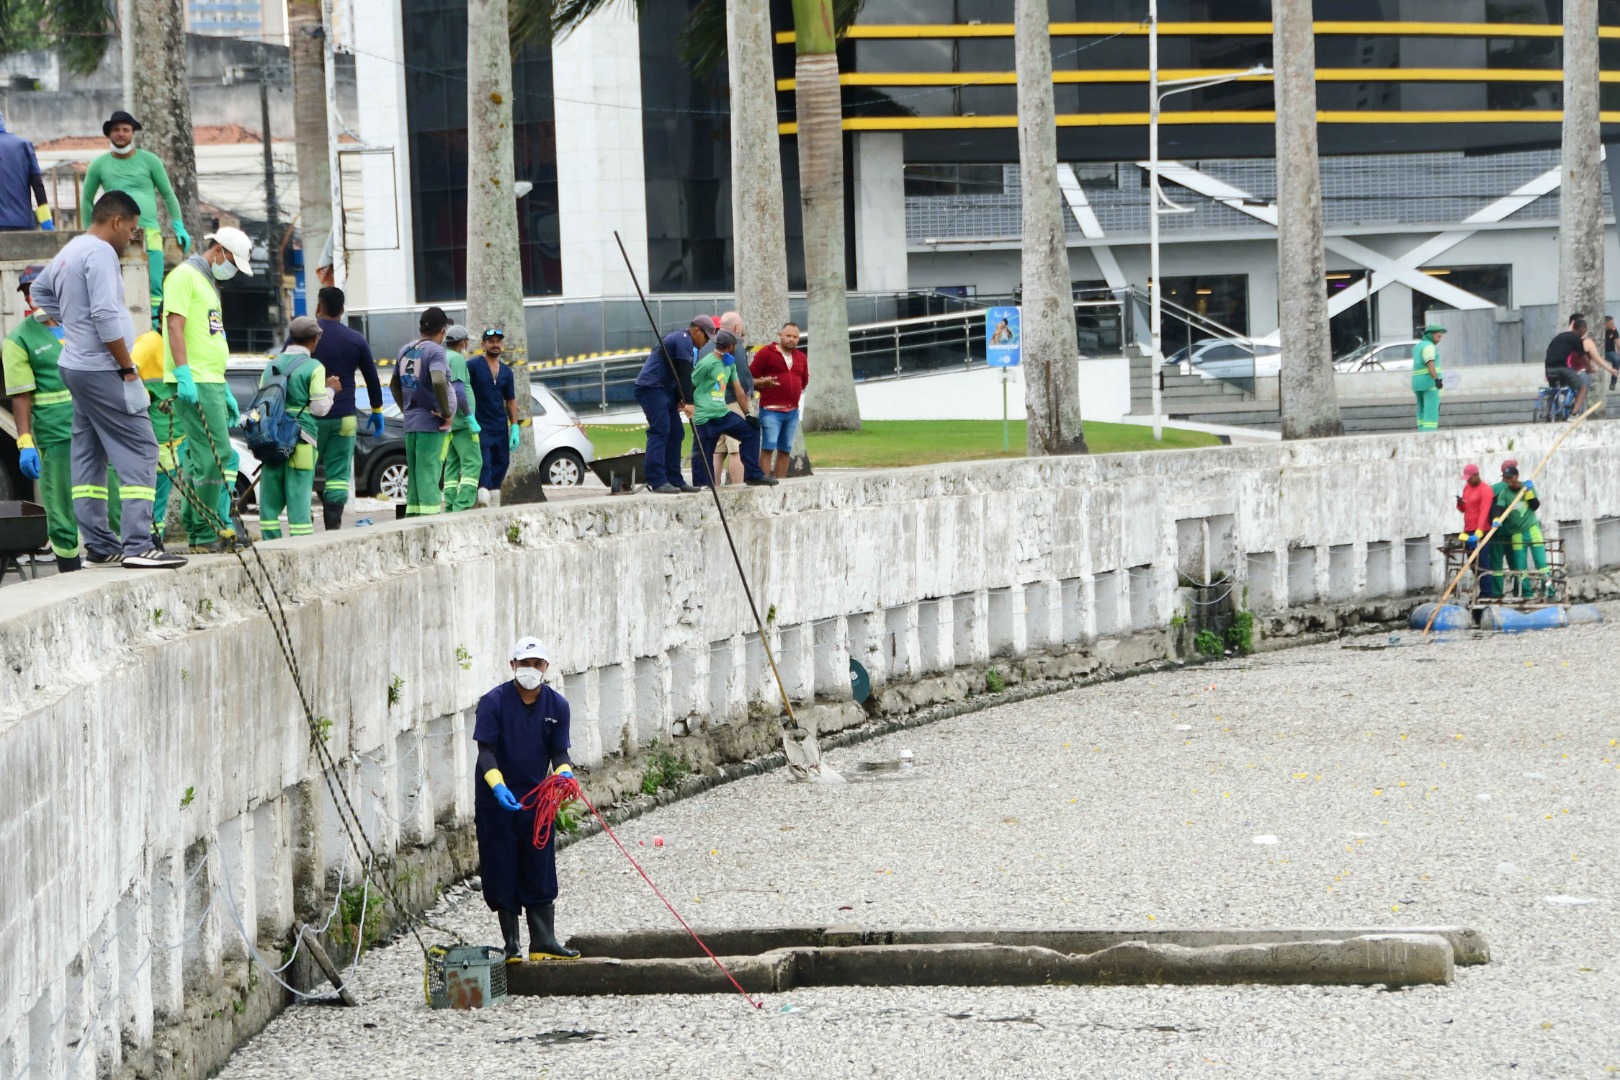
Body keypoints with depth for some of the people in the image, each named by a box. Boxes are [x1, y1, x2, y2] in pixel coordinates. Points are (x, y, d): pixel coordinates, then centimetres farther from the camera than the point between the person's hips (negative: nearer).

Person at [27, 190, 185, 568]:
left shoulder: (69, 252, 15)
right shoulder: (101, 252, -15)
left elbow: (40, 289, 32)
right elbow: (106, 316, -23)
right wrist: (129, 369, -18)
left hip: (76, 365, 10)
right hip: (101, 369, -10)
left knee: (89, 457, 10)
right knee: (140, 451, -10)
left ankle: (99, 545, 11)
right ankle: (137, 544, -17)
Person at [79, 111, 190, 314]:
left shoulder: (149, 160, 9)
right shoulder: (99, 165, 11)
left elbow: (168, 194, 13)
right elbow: (87, 200, 19)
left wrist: (179, 226, 7)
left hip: (149, 231, 0)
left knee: (153, 287, -8)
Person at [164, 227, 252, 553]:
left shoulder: (208, 283, 24)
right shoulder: (185, 276, -6)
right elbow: (174, 325, -16)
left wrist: (225, 391, 26)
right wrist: (183, 374, -24)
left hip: (210, 382, 10)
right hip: (194, 382, -10)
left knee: (202, 458, 10)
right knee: (217, 455, -13)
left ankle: (197, 531, 13)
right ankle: (207, 533, -11)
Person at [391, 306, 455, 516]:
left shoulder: (405, 350, 11)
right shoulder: (435, 351, -13)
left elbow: (394, 384, 22)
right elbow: (438, 381, -29)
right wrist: (446, 412, -18)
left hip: (410, 423, 7)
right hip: (431, 422, -7)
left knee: (414, 475, 13)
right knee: (428, 475, -7)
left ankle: (412, 517, 16)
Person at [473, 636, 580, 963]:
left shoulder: (557, 705, 1)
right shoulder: (494, 702, -11)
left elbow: (559, 752, 2)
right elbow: (486, 751, -15)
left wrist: (564, 774, -21)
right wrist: (498, 786, -31)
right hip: (497, 800, -3)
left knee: (540, 872, 4)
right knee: (503, 871, 1)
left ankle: (543, 942, 8)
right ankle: (512, 944, 8)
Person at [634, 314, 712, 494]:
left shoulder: (681, 339, 23)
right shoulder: (684, 341, -10)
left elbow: (678, 374, 26)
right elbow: (684, 374, -18)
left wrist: (680, 400, 16)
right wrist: (688, 402, -22)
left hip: (663, 389, 11)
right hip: (651, 388, -11)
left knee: (674, 433, 9)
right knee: (660, 431, -17)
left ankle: (674, 480, 10)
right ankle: (657, 480, -24)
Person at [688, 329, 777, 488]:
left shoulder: (730, 363, 13)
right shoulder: (707, 363, -13)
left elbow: (738, 389, 15)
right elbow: (689, 386, -10)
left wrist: (748, 414, 10)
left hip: (723, 414, 8)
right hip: (705, 418, -8)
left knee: (751, 431, 5)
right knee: (702, 457, -5)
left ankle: (752, 475, 7)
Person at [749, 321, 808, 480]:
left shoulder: (800, 357, 16)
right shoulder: (766, 353, -1)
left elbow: (804, 380, 29)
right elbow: (750, 378, -2)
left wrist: (795, 391, 15)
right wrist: (762, 383, -19)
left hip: (792, 411, 6)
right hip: (771, 410, -6)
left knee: (785, 450, 7)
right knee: (768, 448, -11)